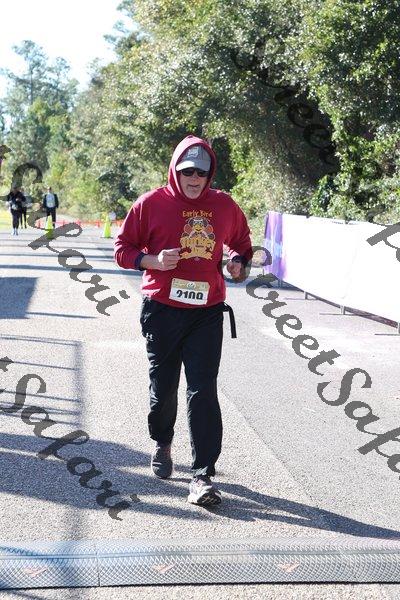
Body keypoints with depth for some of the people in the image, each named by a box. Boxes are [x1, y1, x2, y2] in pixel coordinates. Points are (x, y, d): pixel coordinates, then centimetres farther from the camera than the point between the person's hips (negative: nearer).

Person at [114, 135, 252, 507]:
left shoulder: (224, 206, 6)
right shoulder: (152, 203, -2)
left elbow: (241, 242, 23)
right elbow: (122, 249, 3)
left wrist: (238, 262, 1)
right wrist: (154, 261, -16)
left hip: (207, 312, 1)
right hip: (161, 309, 0)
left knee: (203, 390, -7)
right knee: (163, 386, 12)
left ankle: (202, 475, -6)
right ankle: (162, 444, 41)